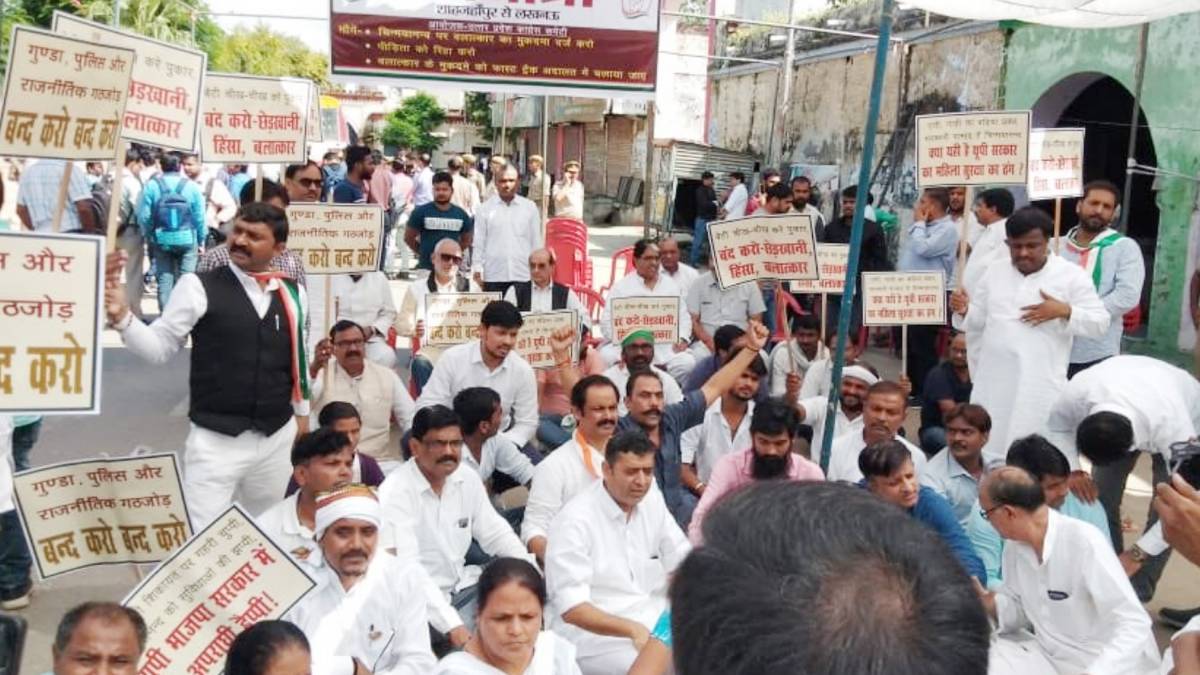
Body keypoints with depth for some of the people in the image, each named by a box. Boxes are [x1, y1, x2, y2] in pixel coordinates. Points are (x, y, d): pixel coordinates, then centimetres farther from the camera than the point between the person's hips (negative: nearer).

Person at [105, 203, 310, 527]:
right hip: (215, 441, -4)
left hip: (278, 439, 4)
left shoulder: (293, 294, 4)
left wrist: (302, 421, 18)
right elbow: (159, 347, -7)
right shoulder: (199, 287, -8)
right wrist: (122, 317, -25)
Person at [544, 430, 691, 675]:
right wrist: (633, 629, -33)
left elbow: (683, 561, 10)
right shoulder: (574, 521, -15)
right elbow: (571, 608, -20)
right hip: (596, 635, -7)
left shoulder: (652, 499, 5)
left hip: (656, 621, 7)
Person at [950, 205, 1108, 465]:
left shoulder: (1072, 275, -1)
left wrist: (1065, 311, -18)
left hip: (1039, 386, -4)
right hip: (993, 382, 4)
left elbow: (1100, 323, -2)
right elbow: (978, 323, 15)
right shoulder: (994, 273, 12)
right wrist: (964, 311, -7)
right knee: (986, 449, 10)